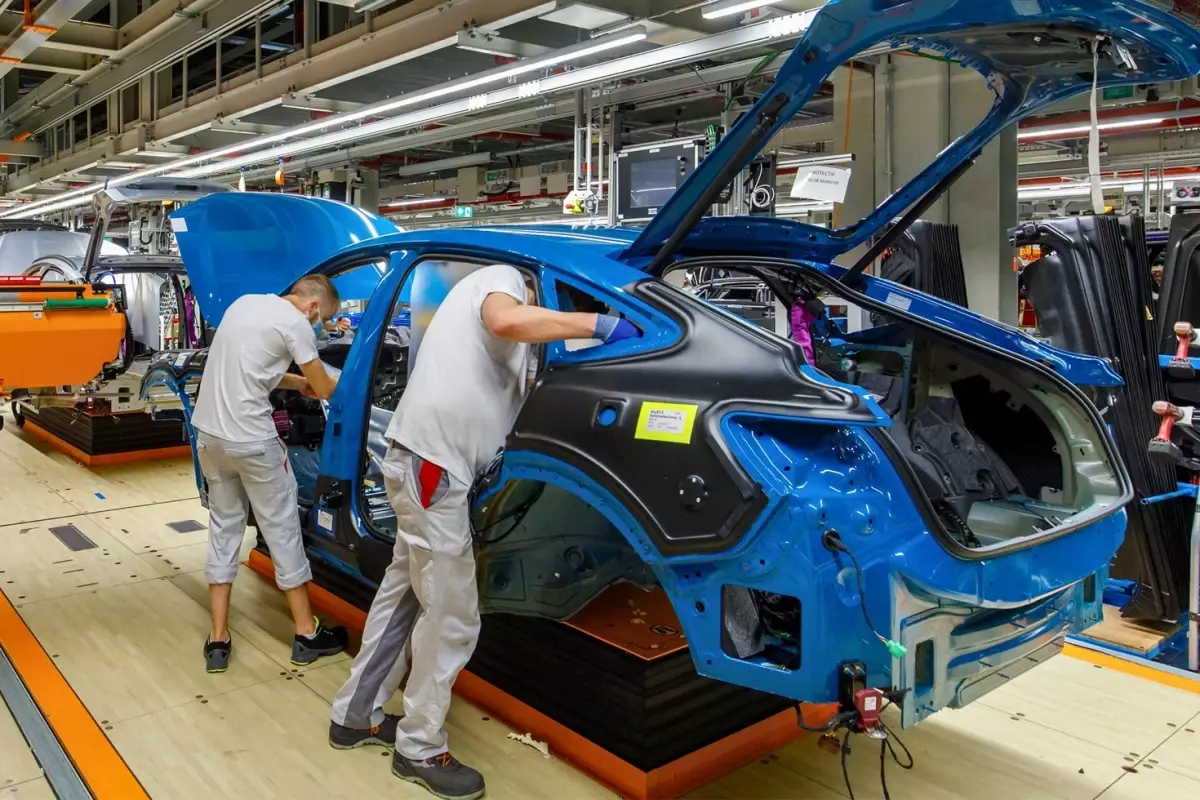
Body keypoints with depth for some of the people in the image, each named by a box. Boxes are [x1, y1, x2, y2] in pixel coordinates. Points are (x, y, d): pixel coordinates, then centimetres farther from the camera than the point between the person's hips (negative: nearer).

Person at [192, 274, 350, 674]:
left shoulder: (245, 303, 14)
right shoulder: (295, 323, -10)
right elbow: (324, 390, -4)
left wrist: (299, 382, 17)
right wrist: (343, 381, 17)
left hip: (209, 432, 8)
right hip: (251, 440, -8)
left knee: (223, 530, 14)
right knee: (283, 531, 5)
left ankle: (218, 640, 15)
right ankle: (307, 633, 16)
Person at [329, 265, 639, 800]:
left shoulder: (500, 299, 27)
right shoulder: (500, 278, -2)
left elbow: (508, 391, 22)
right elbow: (506, 320, -27)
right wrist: (599, 325, -21)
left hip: (428, 462, 11)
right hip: (430, 463, -11)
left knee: (404, 596, 20)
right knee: (451, 617, -1)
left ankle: (356, 716, 35)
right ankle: (419, 750, 14)